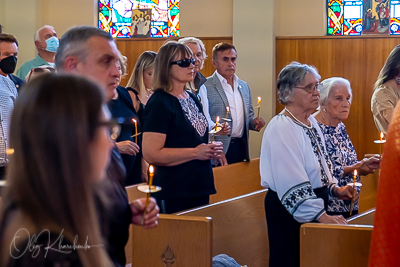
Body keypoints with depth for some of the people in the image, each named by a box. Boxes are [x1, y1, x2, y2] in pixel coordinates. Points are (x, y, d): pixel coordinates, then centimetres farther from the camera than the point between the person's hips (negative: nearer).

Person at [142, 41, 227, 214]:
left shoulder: (192, 98, 13)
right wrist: (195, 153, -18)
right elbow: (150, 154, -21)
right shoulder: (159, 103, -13)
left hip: (200, 187, 8)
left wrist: (211, 151, 5)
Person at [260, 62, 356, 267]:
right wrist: (322, 216, -29)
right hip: (289, 210, -9)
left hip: (316, 202, 9)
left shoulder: (311, 122, 9)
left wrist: (333, 189, 5)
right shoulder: (280, 129, -20)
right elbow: (293, 184, -26)